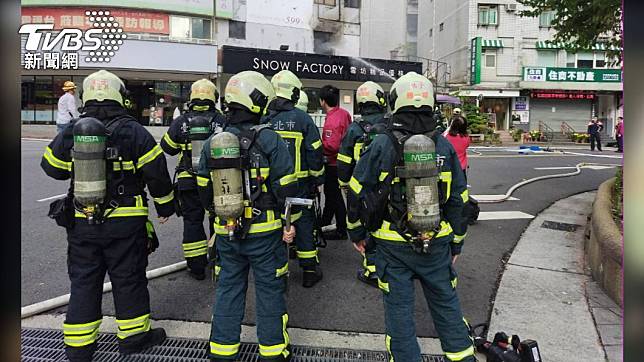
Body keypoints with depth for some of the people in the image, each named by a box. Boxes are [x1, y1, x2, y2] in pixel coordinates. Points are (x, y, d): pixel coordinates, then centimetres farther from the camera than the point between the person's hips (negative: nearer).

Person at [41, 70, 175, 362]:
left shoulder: (70, 132, 2)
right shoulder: (132, 131, -9)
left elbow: (51, 167, 15)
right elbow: (156, 172, -8)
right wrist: (165, 206, 4)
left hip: (81, 221, 3)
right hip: (125, 220, -3)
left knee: (83, 282, 14)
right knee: (129, 278, 10)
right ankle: (134, 335, 24)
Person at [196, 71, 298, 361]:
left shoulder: (212, 142, 3)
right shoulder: (269, 139, -13)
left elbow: (204, 189, 11)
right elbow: (285, 186, -13)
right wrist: (289, 223, -3)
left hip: (226, 231, 5)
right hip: (265, 230, -4)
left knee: (228, 287, 18)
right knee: (270, 289, 10)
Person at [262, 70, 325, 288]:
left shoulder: (261, 119, 0)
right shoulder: (302, 118, -7)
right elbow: (315, 153, -6)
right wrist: (318, 180, 6)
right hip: (299, 184, -2)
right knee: (304, 224, 8)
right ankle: (309, 271, 16)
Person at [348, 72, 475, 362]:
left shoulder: (381, 146, -10)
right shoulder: (444, 147, 0)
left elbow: (358, 194, -6)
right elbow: (458, 199, 5)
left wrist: (358, 234, 8)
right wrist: (456, 242, 16)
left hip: (393, 245, -3)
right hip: (437, 243, 3)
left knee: (399, 308, 11)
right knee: (446, 303, 19)